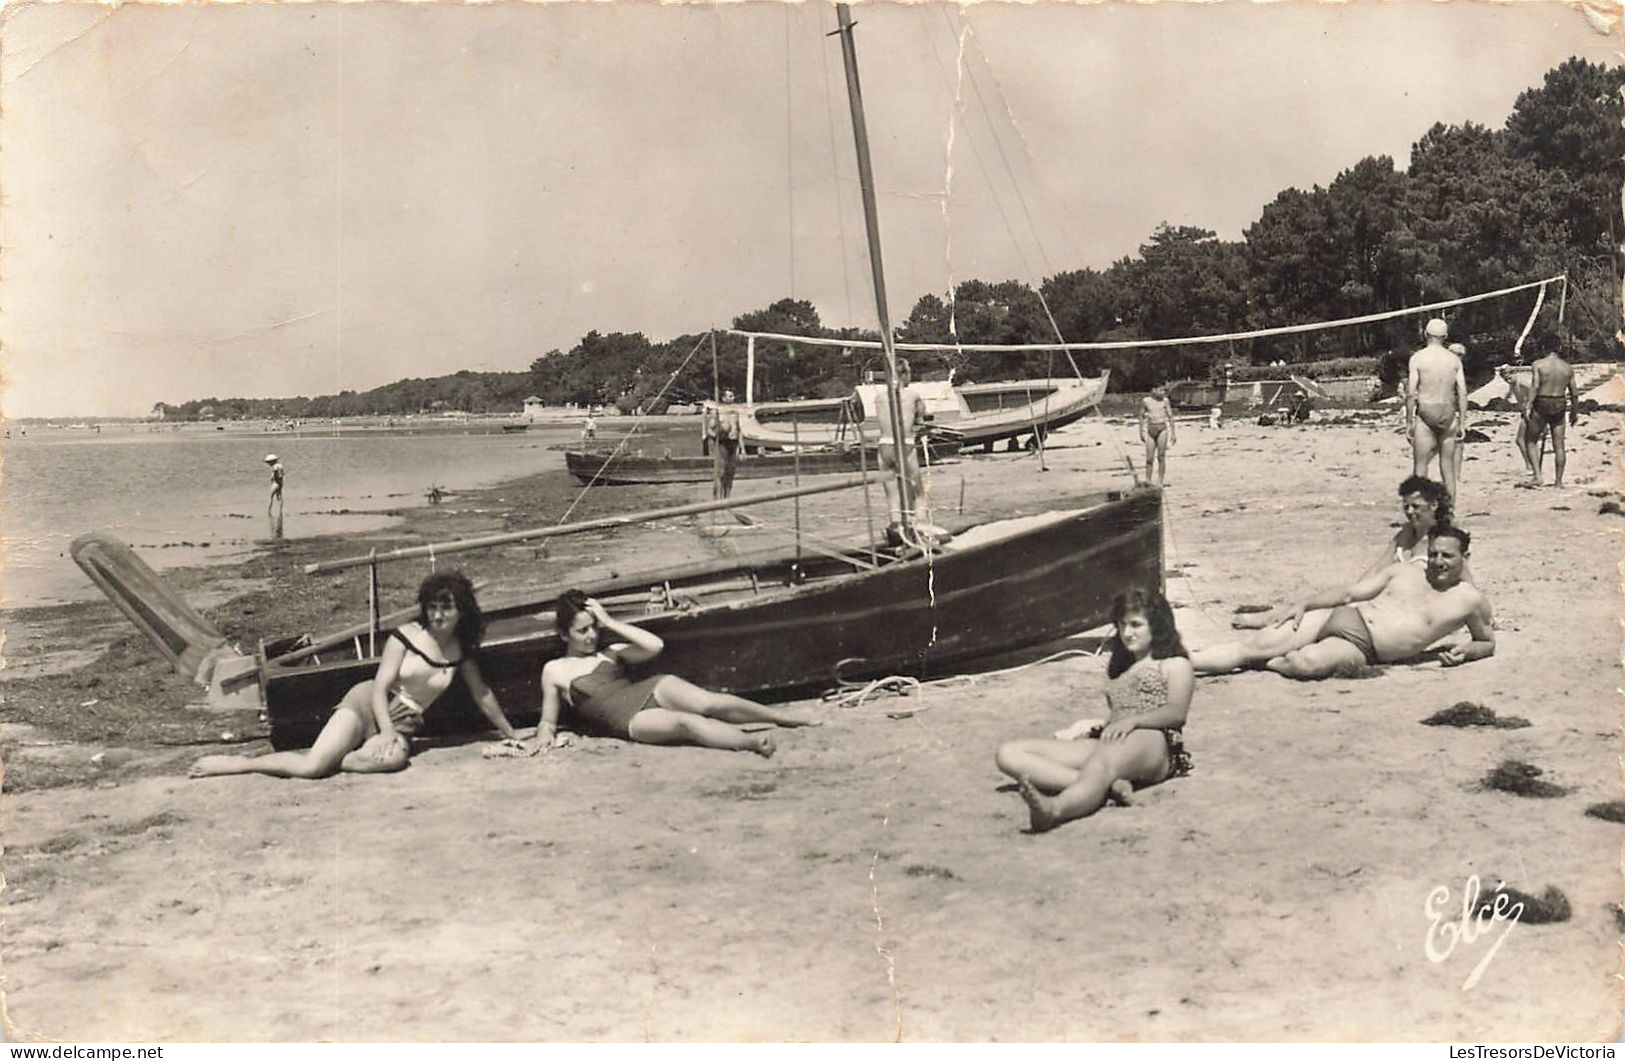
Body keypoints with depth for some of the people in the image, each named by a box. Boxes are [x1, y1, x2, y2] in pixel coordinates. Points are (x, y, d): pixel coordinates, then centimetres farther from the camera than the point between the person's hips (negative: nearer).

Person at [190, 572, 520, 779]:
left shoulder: (462, 650, 4)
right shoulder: (405, 637, -6)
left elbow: (481, 693, 16)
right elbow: (380, 687, -10)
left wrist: (511, 734, 20)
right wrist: (386, 732, -24)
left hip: (403, 724, 3)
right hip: (367, 705, -3)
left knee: (393, 759, -37)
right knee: (312, 765, -25)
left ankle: (321, 760, -21)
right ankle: (237, 763, -5)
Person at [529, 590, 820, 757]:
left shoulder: (610, 652, 23)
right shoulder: (554, 670, 16)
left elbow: (654, 645, 8)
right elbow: (548, 720, 18)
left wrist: (610, 623, 9)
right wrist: (544, 735, -6)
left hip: (650, 690, 5)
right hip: (628, 720, -4)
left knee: (708, 702, -25)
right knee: (687, 722, -33)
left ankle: (779, 715, -23)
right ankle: (752, 741, -51)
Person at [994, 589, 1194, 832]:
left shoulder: (1175, 664, 16)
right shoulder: (1117, 667, 36)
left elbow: (1176, 712, -2)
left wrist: (1133, 720, -18)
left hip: (1152, 742, -7)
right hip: (1110, 742, 7)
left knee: (1103, 759, -44)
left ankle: (1054, 808, -76)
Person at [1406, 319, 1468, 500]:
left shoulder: (1417, 358, -4)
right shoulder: (1454, 359, 5)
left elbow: (1411, 393, -8)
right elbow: (1463, 392, 2)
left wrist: (1409, 420, -2)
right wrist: (1462, 421, 7)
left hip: (1425, 412, -3)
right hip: (1448, 414, 3)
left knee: (1421, 464, 1)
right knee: (1447, 465, 9)